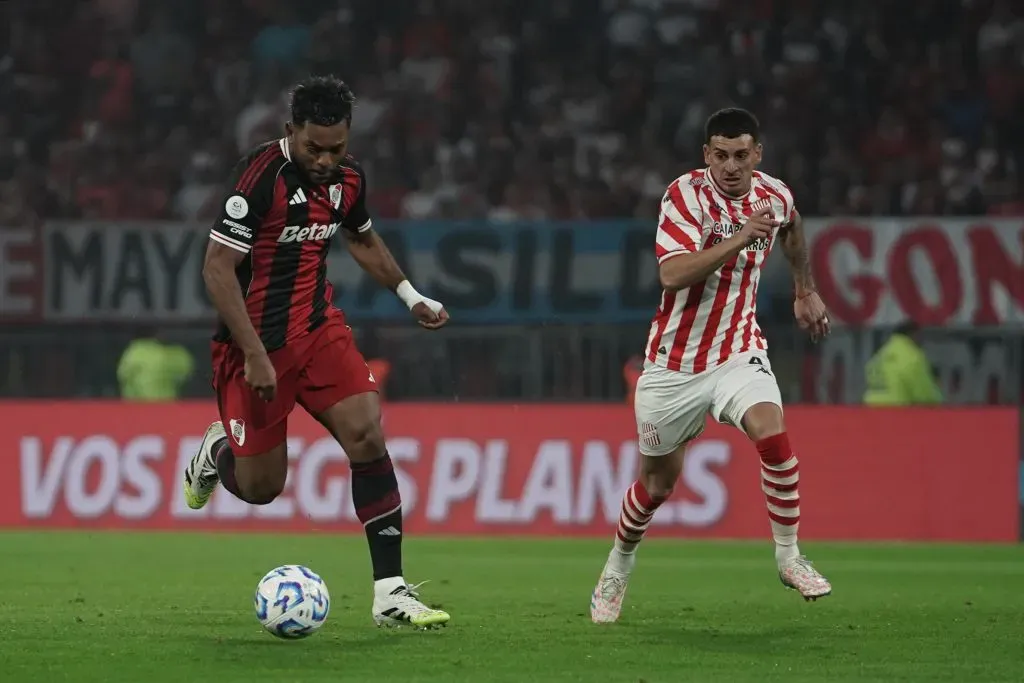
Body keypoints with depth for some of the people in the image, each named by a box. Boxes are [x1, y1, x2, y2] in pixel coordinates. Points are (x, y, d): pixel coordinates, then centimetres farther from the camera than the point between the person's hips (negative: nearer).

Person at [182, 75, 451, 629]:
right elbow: (218, 267, -20)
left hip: (319, 328, 5)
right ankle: (217, 452, 38)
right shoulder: (261, 175, -19)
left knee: (367, 437, -15)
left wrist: (409, 294, 16)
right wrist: (254, 355, -24)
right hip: (255, 339, -5)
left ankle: (390, 592, -13)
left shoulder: (347, 178, 2)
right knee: (260, 486, -1)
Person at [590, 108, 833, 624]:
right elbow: (672, 274, -30)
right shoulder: (686, 194, -16)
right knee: (657, 480, 9)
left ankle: (788, 556, -10)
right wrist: (739, 239, -37)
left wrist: (805, 291, 33)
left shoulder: (775, 195, -2)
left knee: (771, 432, -26)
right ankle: (618, 567, 37)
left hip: (738, 352, 2)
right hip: (674, 363, -2)